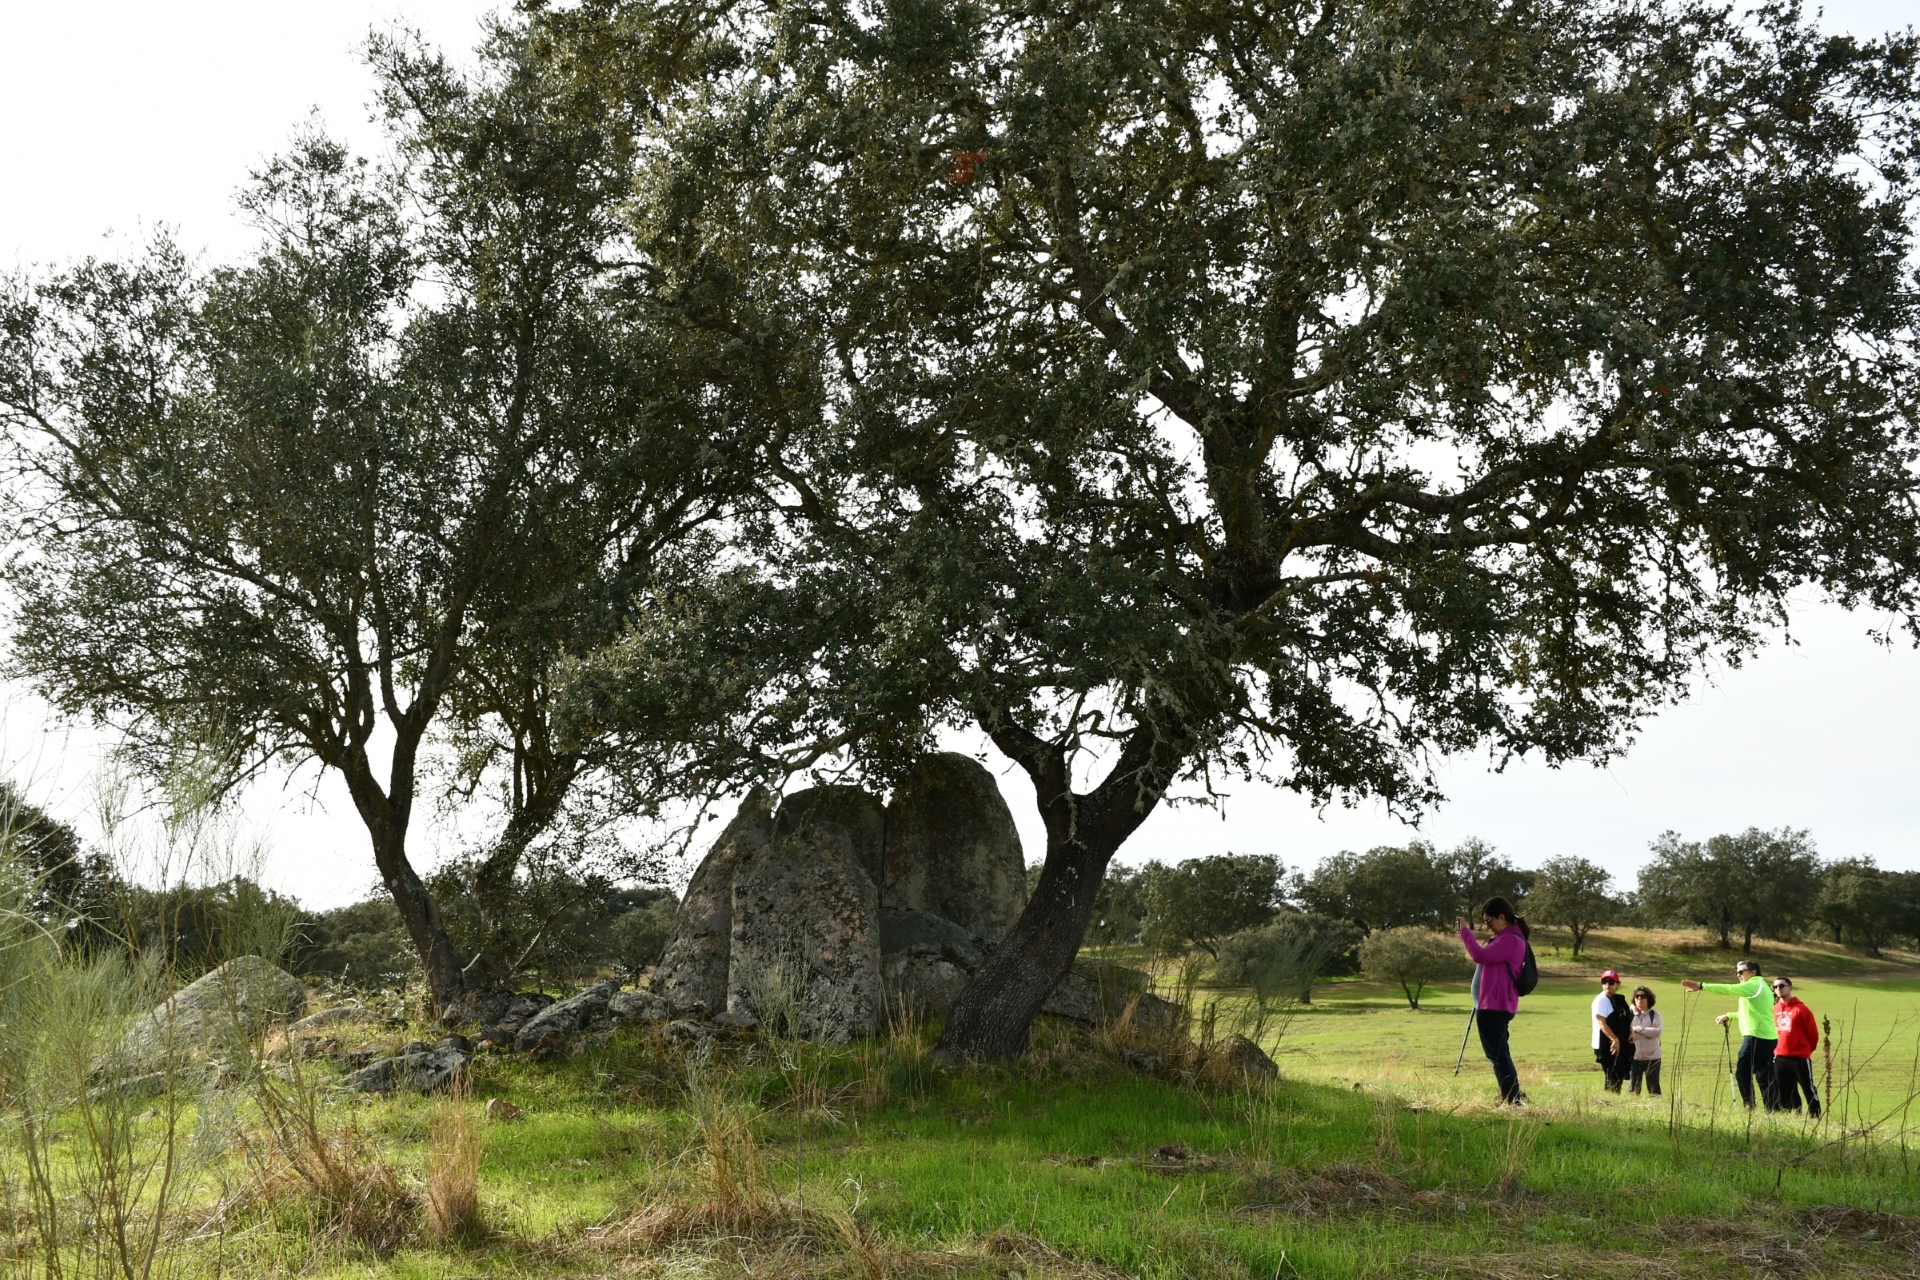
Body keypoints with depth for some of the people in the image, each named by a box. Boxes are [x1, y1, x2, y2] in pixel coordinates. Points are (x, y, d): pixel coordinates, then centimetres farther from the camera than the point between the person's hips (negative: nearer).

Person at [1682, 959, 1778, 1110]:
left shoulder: (1753, 985, -7)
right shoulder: (1761, 987, 22)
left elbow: (1728, 989, -19)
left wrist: (1701, 986, -26)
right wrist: (1728, 1016, 21)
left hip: (1756, 1036, -9)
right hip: (1768, 1037, 9)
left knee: (1743, 1073, -8)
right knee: (1764, 1078, 10)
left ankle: (1750, 1108, -12)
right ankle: (1771, 1110, 9)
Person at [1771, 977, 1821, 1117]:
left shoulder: (1801, 1009, -9)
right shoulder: (1775, 1009, 8)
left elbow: (1813, 1033, -4)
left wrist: (1807, 1050, 8)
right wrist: (1777, 1049, 13)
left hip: (1800, 1058, -6)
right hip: (1780, 1058, 6)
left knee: (1808, 1089, -2)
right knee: (1784, 1092, 9)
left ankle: (1815, 1117, 3)